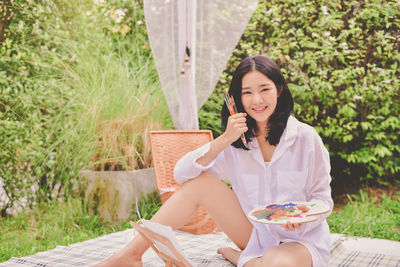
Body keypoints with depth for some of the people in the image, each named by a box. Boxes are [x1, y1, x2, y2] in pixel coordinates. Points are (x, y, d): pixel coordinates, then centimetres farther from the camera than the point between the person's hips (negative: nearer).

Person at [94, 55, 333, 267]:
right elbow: (182, 174, -11)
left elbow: (322, 198, -2)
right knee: (199, 181, -16)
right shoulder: (238, 140, -2)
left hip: (301, 239, -3)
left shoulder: (305, 138, -11)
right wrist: (224, 140, -21)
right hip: (254, 233, 3)